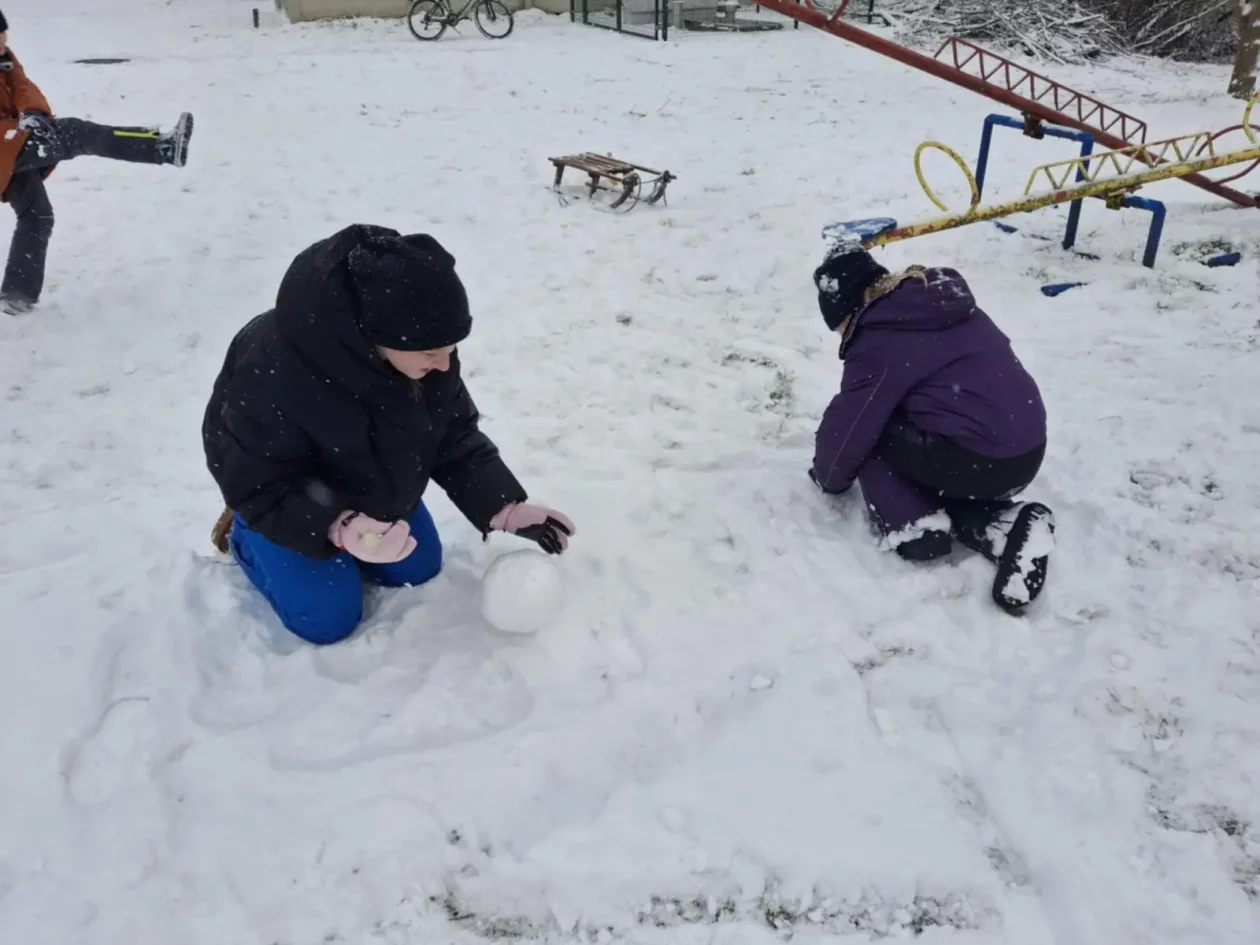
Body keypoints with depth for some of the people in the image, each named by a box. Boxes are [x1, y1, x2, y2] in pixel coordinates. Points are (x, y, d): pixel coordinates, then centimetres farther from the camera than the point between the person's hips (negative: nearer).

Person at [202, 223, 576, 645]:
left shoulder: (421, 345, -25)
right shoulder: (271, 372, -43)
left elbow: (457, 439, -13)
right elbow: (258, 489, -31)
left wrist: (505, 508, -22)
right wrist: (338, 526, -46)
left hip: (371, 482, 5)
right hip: (283, 492, -5)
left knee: (418, 569, 12)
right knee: (330, 619, -3)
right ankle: (245, 533, 20)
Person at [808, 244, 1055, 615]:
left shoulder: (879, 339, -8)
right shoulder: (948, 303, 17)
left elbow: (848, 423, -1)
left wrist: (828, 476, 19)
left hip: (973, 460, -8)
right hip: (1026, 455, 8)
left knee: (868, 433, 10)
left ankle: (913, 526, -3)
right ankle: (1005, 525, 6)